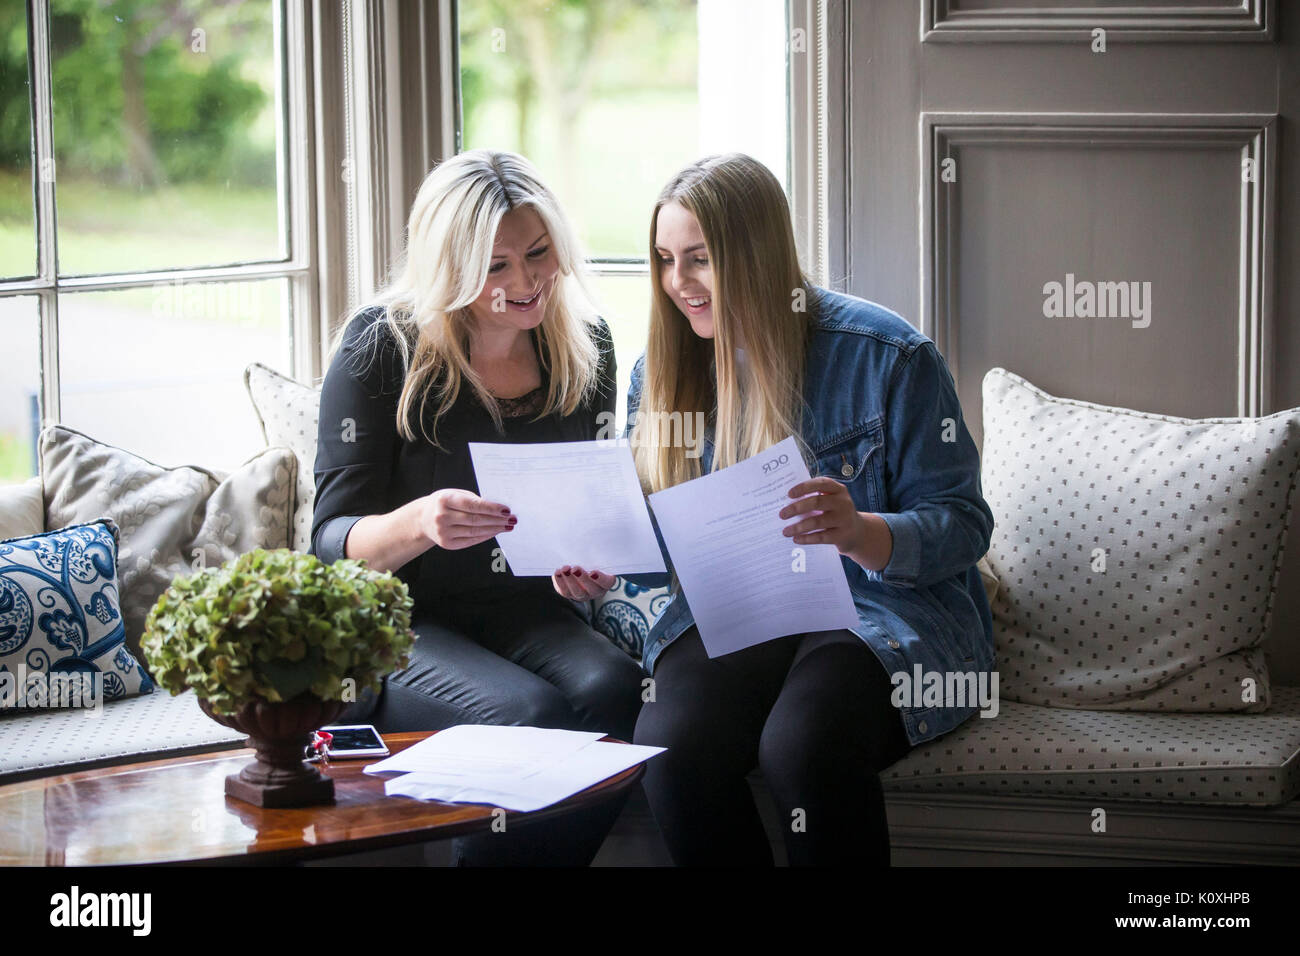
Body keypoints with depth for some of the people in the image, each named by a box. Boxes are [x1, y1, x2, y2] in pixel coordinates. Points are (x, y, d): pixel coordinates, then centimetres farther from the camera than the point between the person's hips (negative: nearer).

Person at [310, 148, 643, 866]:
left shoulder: (584, 346, 4)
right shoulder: (381, 346, -9)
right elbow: (333, 543, -11)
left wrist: (591, 563, -10)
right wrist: (418, 523, -34)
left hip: (530, 613, 4)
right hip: (392, 624, -4)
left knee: (613, 691, -30)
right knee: (533, 717, -32)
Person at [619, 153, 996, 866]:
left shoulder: (886, 354, -7)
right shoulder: (664, 370, 9)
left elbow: (962, 525, -9)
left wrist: (861, 533, -29)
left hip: (881, 615, -4)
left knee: (801, 746, -36)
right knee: (669, 744, -30)